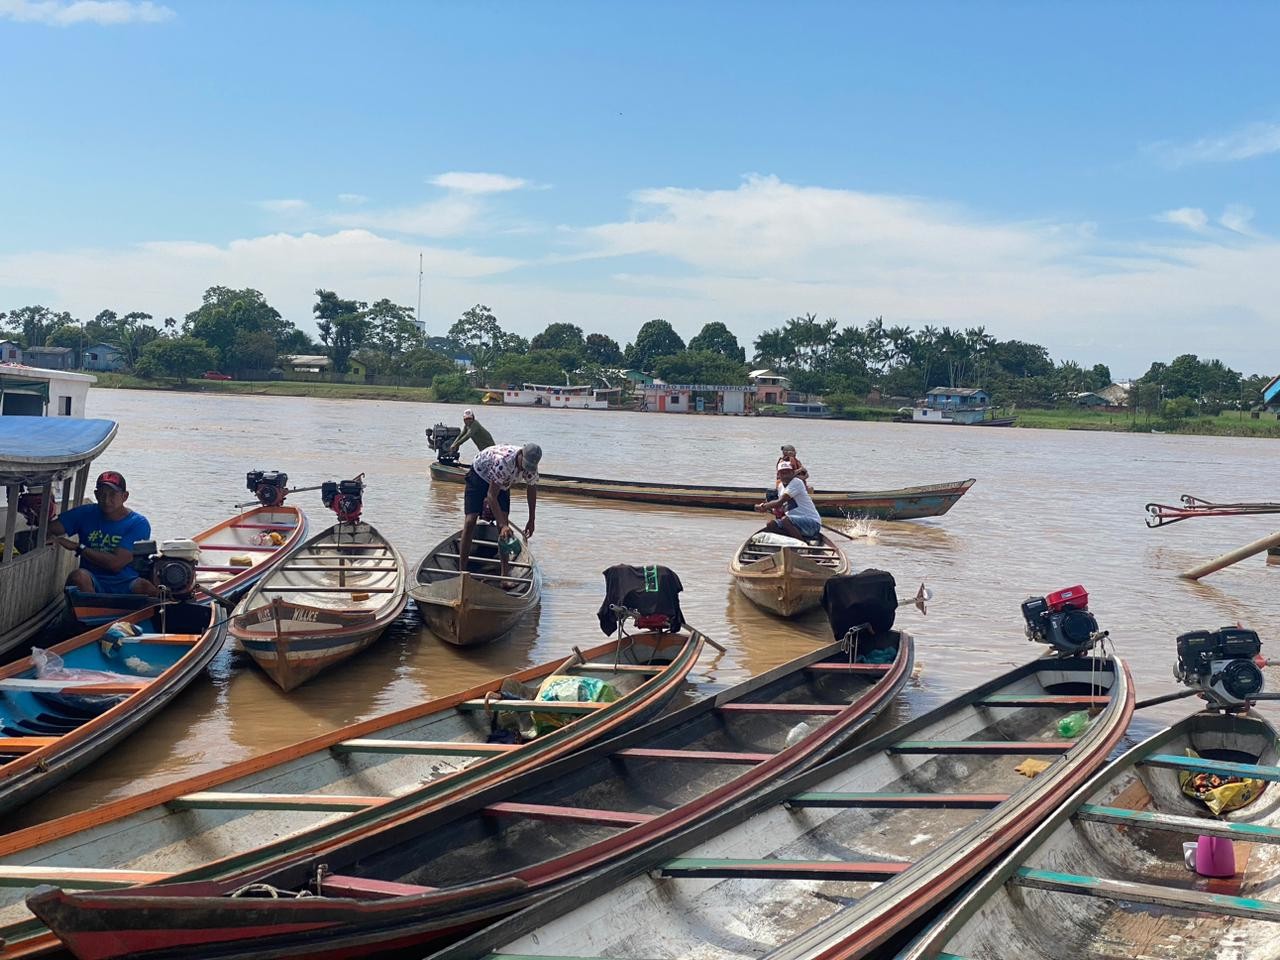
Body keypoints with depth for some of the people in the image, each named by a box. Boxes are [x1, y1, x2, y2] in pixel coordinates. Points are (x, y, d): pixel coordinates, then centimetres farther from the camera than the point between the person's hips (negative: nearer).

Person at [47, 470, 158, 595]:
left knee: (148, 588, -35)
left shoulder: (138, 523, -2)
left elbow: (116, 563, -11)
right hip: (93, 584, 2)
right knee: (78, 576, -33)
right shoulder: (86, 514, 11)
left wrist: (78, 547, -7)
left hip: (126, 585, -2)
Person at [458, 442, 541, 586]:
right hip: (479, 476, -5)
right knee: (470, 520, -17)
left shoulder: (531, 467, -23)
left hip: (502, 483, 5)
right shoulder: (503, 461, -42)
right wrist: (503, 525, -42)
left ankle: (504, 574, -9)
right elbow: (491, 496, -38)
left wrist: (531, 521, 1)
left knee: (504, 521, -11)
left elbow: (531, 489, -3)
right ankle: (461, 571, -13)